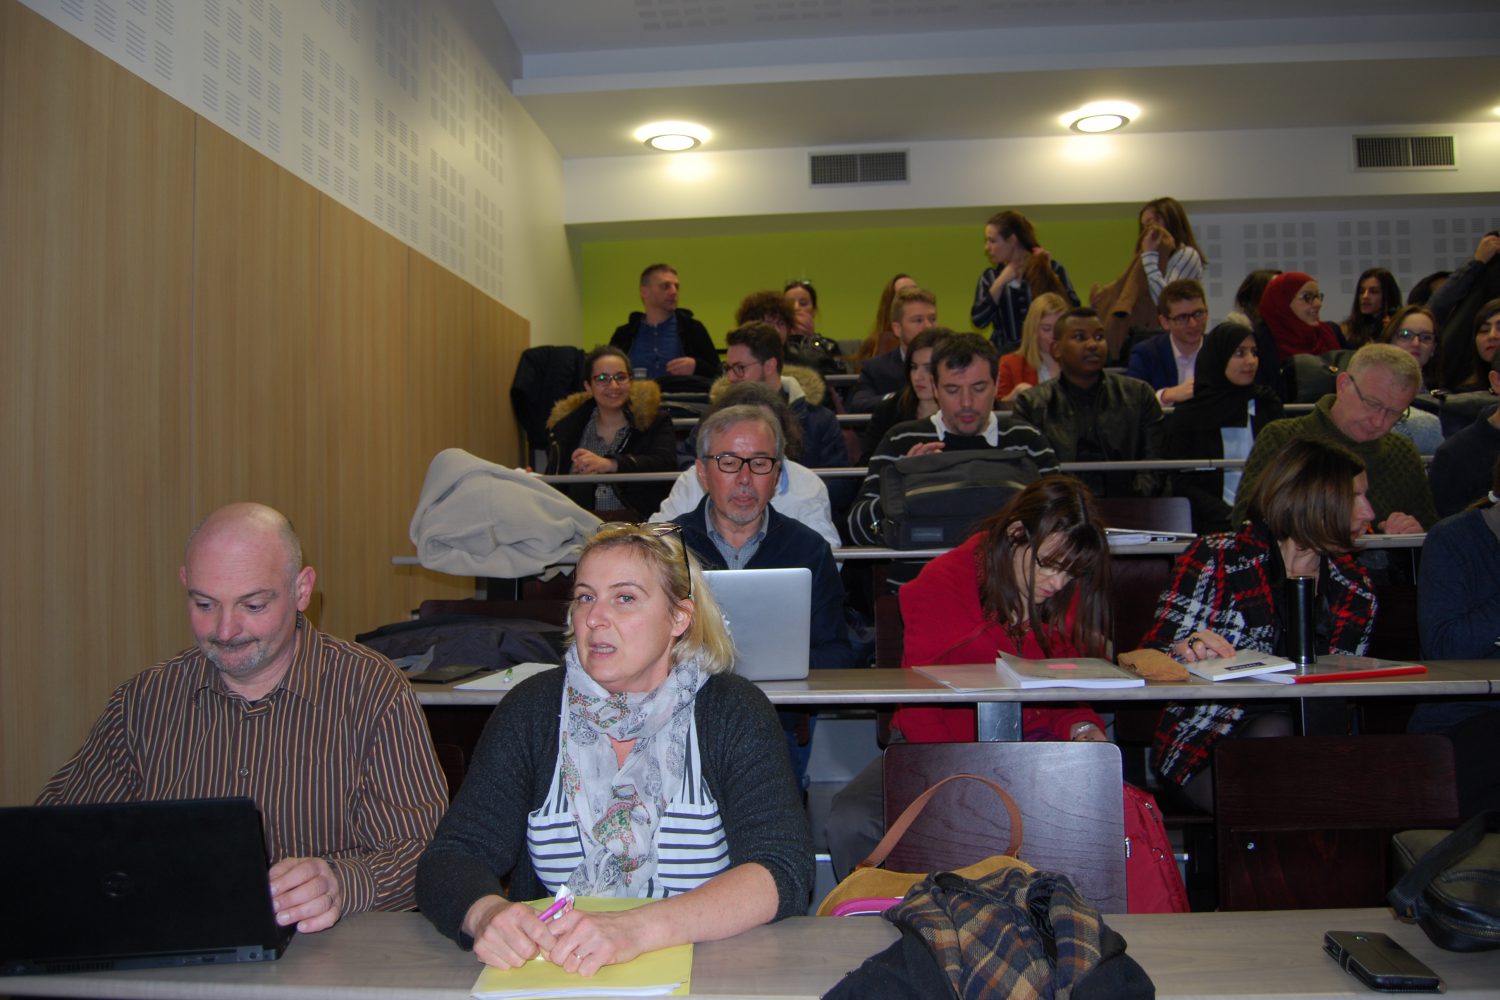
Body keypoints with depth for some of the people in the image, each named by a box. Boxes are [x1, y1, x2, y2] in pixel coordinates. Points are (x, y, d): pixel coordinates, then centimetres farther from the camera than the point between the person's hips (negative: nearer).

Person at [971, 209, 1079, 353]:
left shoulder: (1050, 269, 3)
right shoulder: (990, 276, 9)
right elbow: (979, 321, -4)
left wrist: (1048, 273, -9)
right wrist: (1000, 282, -8)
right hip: (1006, 353, 2)